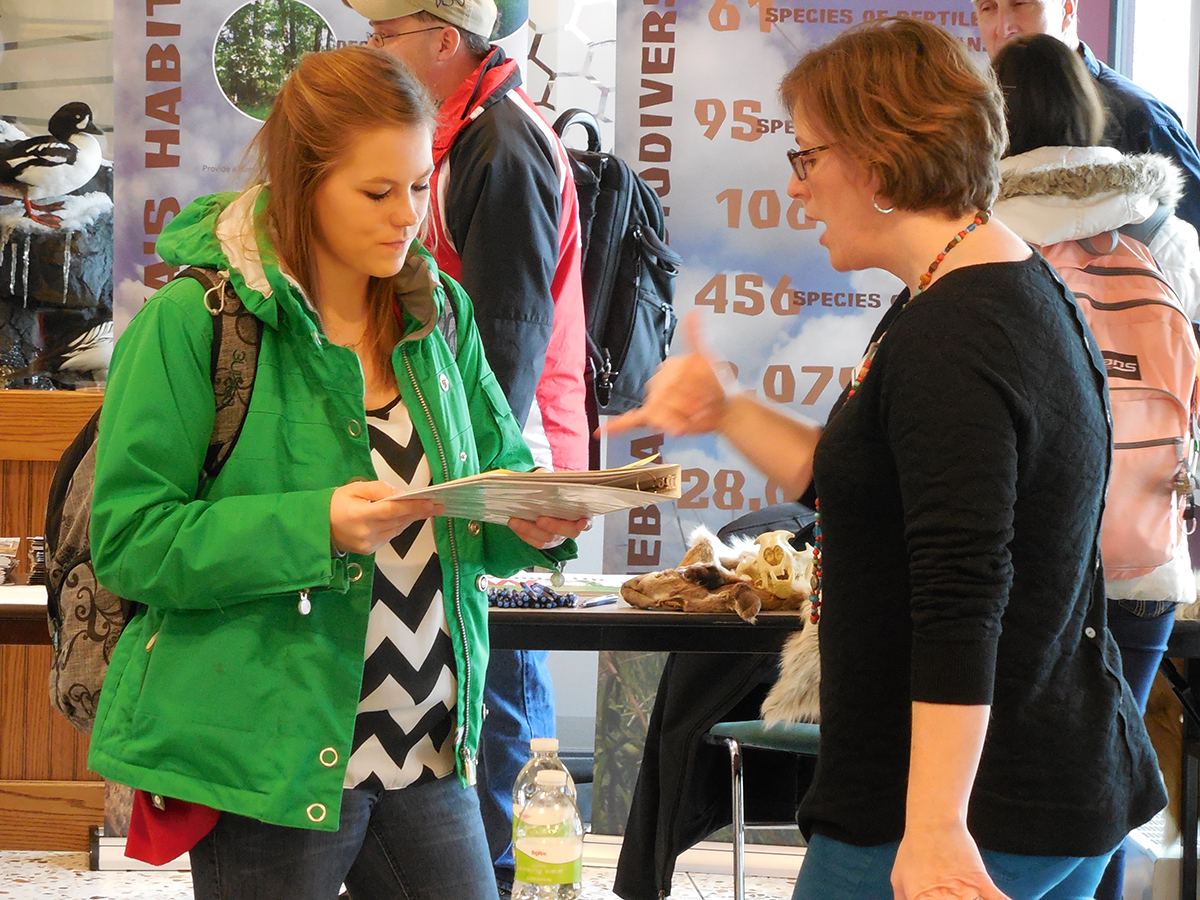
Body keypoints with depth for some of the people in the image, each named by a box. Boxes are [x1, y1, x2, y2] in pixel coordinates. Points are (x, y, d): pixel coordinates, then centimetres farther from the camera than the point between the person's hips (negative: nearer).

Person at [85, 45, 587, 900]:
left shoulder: (438, 311, 8)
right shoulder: (191, 322, -10)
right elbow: (129, 541, -12)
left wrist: (528, 523, -9)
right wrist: (312, 528, -24)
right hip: (271, 757, -5)